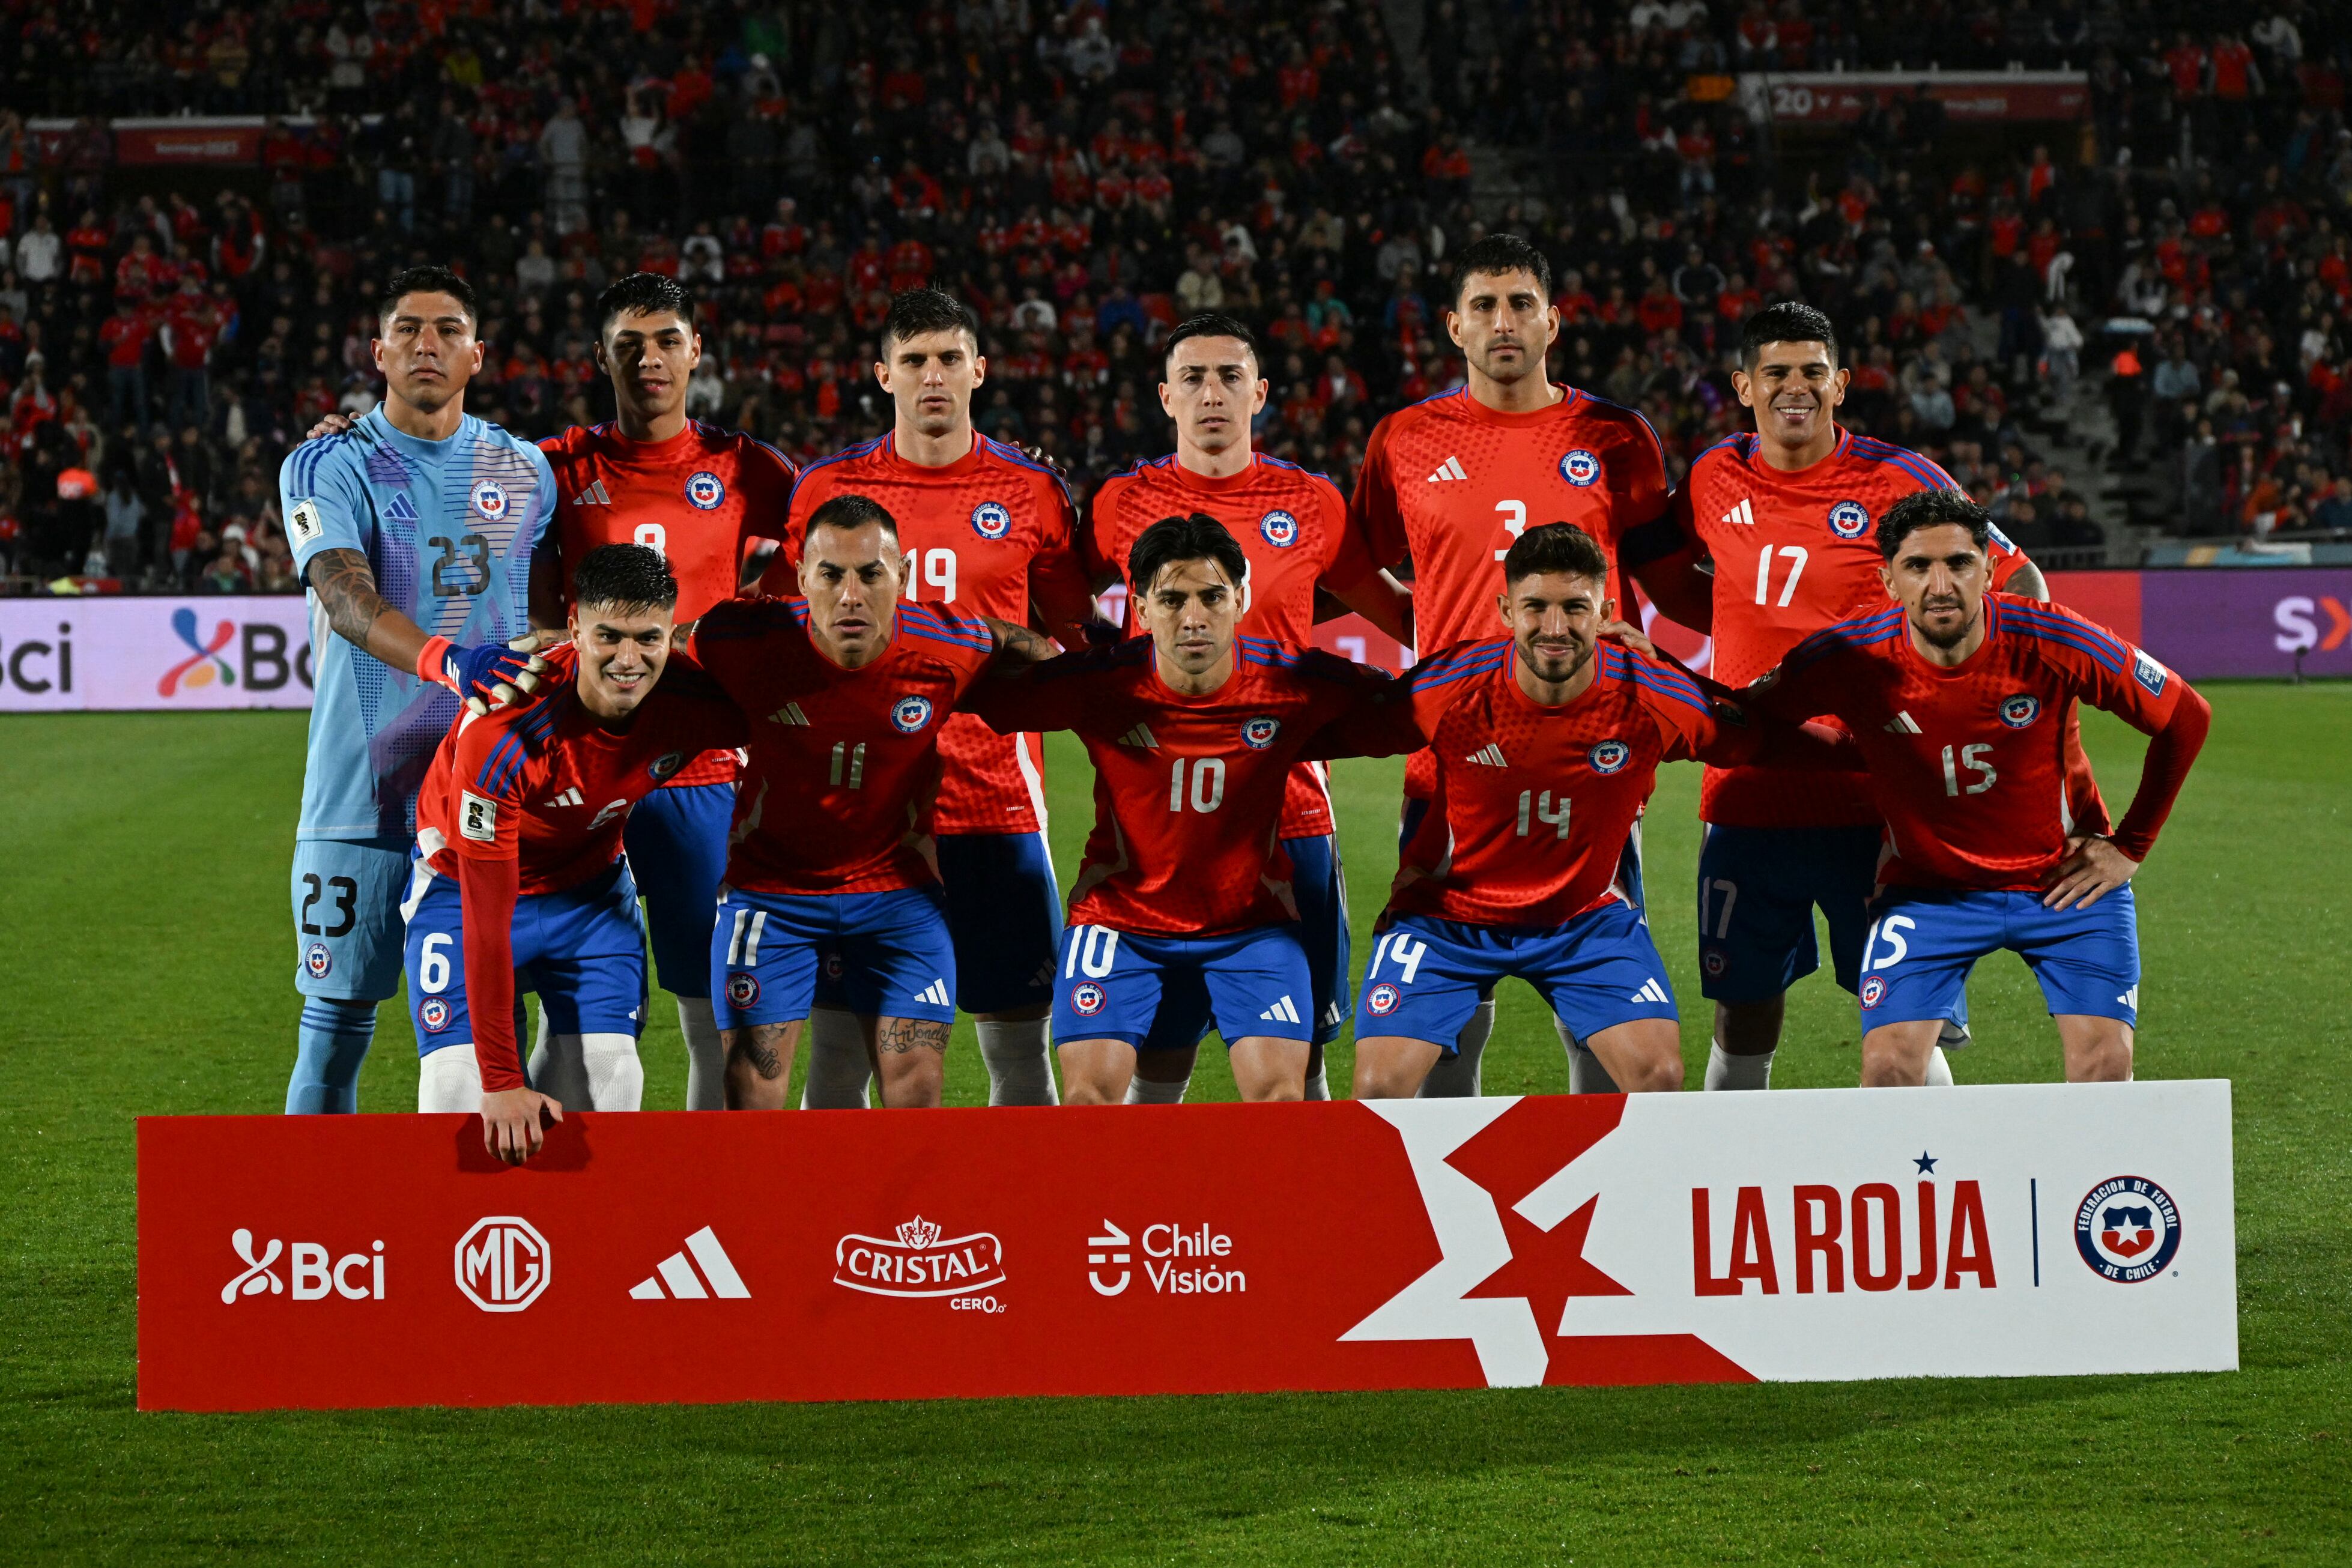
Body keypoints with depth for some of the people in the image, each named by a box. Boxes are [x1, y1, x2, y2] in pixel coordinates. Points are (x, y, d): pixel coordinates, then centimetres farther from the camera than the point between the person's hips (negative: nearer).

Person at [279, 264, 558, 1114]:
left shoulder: (526, 472, 11)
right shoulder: (328, 469, -2)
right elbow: (346, 598, -20)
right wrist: (444, 661, -37)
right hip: (363, 791, -3)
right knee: (336, 1029, -1)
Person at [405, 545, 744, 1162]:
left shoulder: (697, 704, -25)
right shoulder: (501, 733, -35)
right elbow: (485, 921, -31)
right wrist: (502, 1084, -32)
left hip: (591, 887, 4)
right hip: (466, 887, -4)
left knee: (607, 1090, -10)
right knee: (461, 1097, -15)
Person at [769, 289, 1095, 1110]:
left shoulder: (1030, 492, 5)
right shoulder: (826, 488, 6)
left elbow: (1077, 636, 14)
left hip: (997, 805, 0)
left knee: (1018, 1041, 2)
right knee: (838, 1043, 0)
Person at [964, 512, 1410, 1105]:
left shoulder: (1293, 682, -15)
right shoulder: (1100, 684, -16)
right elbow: (977, 698, -6)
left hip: (1252, 921, 0)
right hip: (1120, 916, 0)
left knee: (1279, 1091, -14)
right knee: (1091, 1090, -14)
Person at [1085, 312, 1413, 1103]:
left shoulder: (1312, 504, 6)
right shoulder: (1123, 504, 5)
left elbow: (1403, 615, 17)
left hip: (1290, 817, 0)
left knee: (1297, 1063, 2)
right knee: (1156, 1065, 2)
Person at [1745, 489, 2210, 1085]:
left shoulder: (2053, 644, -21)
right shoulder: (1848, 657, -20)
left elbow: (2186, 718, -7)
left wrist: (2129, 847, -3)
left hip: (2065, 879, 0)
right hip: (1926, 889, 0)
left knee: (2105, 1064, -12)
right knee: (1890, 1065, -15)